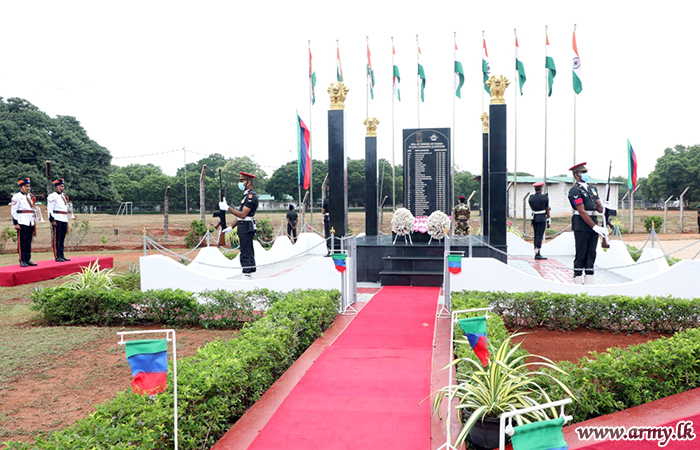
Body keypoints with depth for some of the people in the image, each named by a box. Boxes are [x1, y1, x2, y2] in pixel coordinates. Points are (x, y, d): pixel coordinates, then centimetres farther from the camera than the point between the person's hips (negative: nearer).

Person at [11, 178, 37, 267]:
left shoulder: (30, 196, 18)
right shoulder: (16, 197, -3)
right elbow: (13, 211, -8)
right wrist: (15, 223, -14)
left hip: (30, 223, 7)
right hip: (22, 223, -7)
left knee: (29, 242, 8)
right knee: (22, 242, -4)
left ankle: (28, 260, 13)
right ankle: (22, 261, -1)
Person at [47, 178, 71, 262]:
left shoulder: (63, 196, 21)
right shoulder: (52, 196, -5)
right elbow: (49, 209, -10)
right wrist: (52, 220, -16)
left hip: (64, 220, 8)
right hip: (57, 220, -8)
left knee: (62, 239, 10)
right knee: (56, 238, -5)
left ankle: (62, 255, 14)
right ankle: (57, 257, -5)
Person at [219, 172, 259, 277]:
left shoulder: (251, 196, -16)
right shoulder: (247, 195, 16)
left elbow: (242, 215, -23)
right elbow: (240, 214, 19)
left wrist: (227, 208, -20)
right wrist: (231, 227, 16)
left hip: (246, 227, -10)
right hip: (245, 227, 10)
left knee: (245, 252, -7)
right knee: (249, 251, 14)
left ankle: (246, 273, -4)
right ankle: (251, 271, 21)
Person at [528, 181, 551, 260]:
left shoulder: (530, 198, 5)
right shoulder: (544, 197, -6)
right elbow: (547, 210, 0)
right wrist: (548, 220, 5)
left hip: (534, 218, 5)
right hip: (542, 218, -5)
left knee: (536, 236, 10)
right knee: (539, 236, -6)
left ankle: (536, 253, 10)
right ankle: (538, 254, -9)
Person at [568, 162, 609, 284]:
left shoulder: (592, 188, 16)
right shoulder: (574, 191, -9)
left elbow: (600, 207, 15)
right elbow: (582, 212, -15)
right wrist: (595, 227, -19)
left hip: (593, 222, 7)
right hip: (581, 225, -7)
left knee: (591, 253, 8)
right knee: (581, 253, -2)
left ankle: (589, 279, 13)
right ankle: (578, 280, 4)